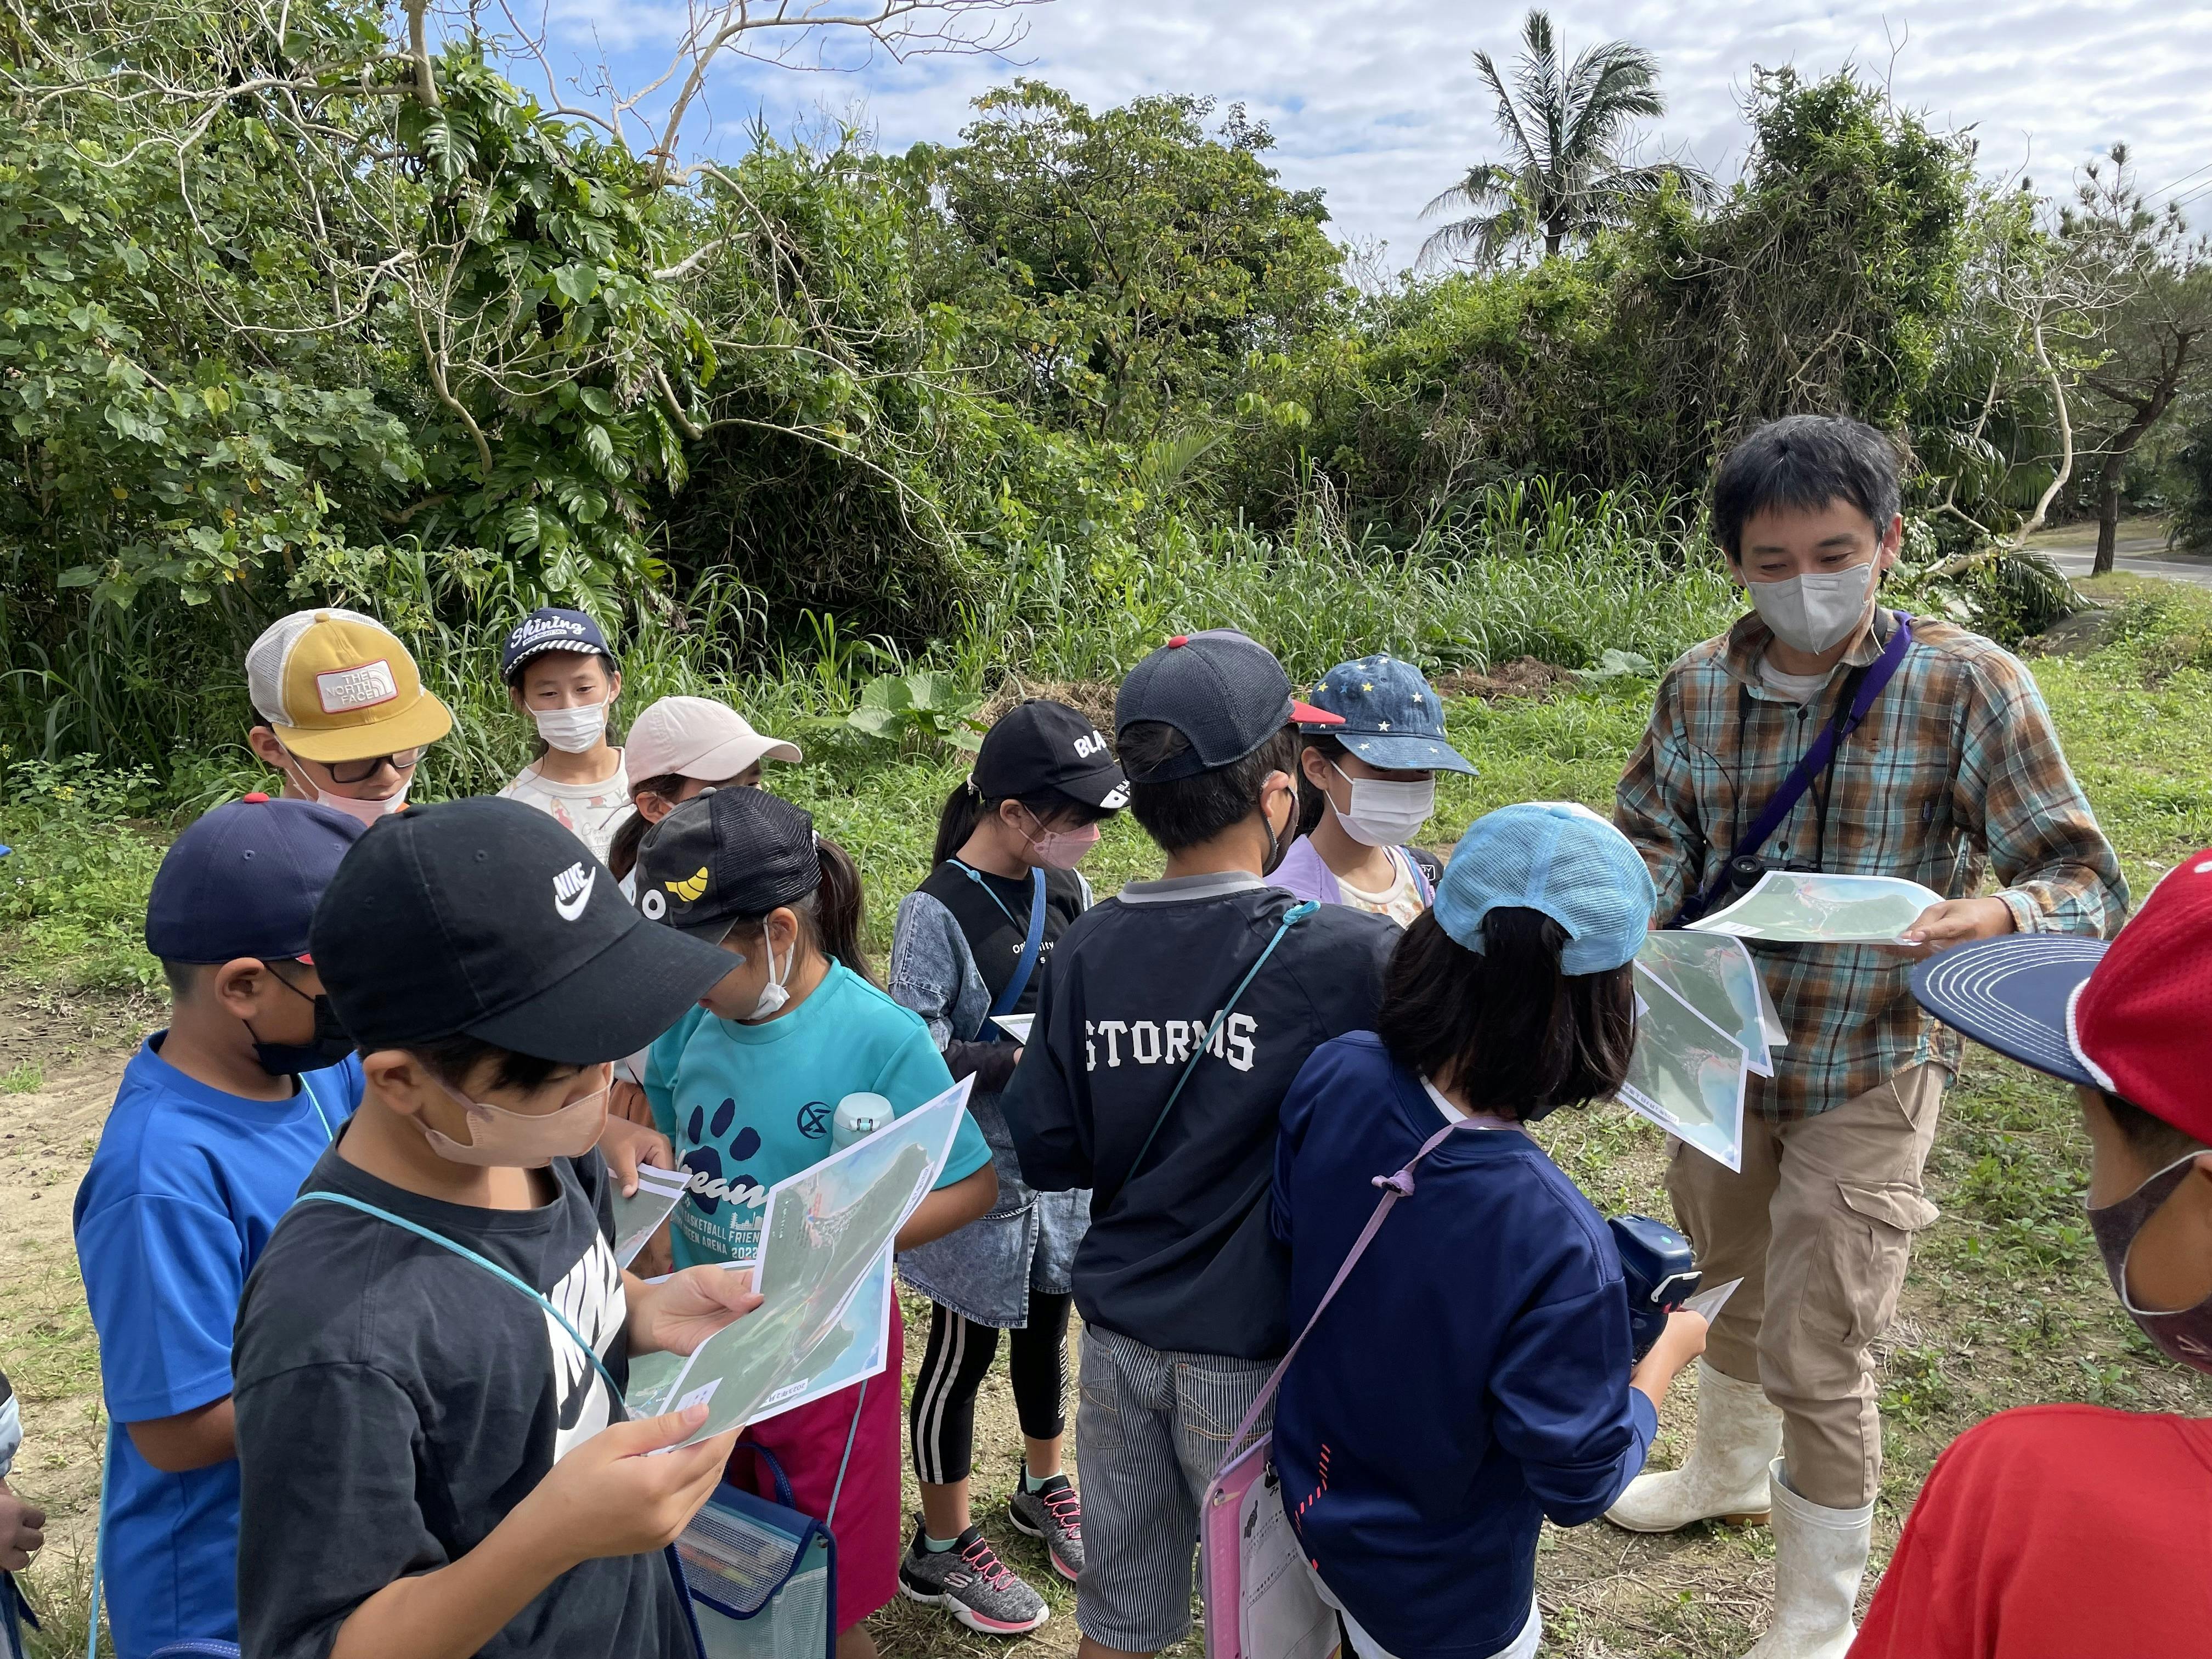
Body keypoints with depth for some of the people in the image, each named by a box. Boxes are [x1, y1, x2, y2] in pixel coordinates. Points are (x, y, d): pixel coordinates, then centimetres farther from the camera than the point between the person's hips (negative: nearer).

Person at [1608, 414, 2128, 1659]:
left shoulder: (1966, 684, -16)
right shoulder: (1700, 688, -5)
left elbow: (2087, 878, -15)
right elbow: (1655, 834, 2)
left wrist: (2000, 916, -38)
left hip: (1867, 1070, -4)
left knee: (1816, 1355, 2)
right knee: (1728, 1284, 24)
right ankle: (1730, 1473, 54)